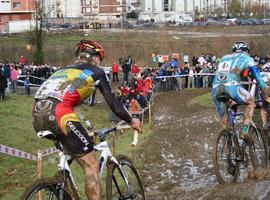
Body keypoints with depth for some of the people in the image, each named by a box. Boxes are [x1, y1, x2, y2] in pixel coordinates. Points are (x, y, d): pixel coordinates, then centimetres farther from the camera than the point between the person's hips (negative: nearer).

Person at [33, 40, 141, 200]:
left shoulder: (63, 70, 34)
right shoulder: (96, 72, 17)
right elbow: (113, 102, 16)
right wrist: (131, 121, 31)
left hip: (37, 116, 7)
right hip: (58, 114, -7)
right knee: (92, 165, -1)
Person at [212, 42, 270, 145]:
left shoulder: (224, 58, 36)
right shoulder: (246, 58, 22)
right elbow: (258, 78, 22)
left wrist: (230, 98, 50)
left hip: (215, 87, 4)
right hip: (231, 85, -4)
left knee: (224, 121, 18)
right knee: (250, 102, 21)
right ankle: (244, 131, 5)